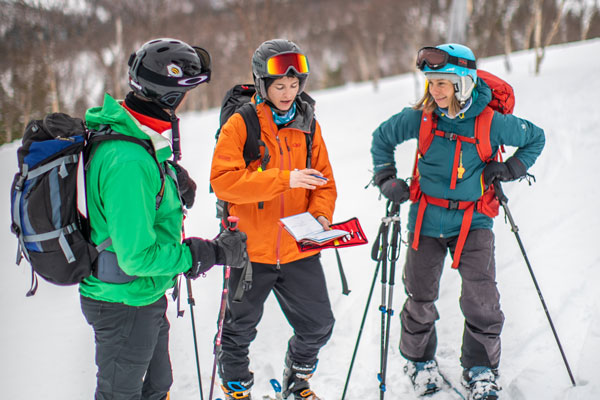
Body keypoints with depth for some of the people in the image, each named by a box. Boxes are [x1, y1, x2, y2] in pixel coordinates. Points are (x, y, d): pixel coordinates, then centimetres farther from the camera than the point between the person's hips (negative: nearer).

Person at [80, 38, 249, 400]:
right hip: (125, 305, -9)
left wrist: (175, 191, -3)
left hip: (146, 299, 9)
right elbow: (137, 257, -30)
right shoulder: (129, 162, -31)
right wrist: (212, 253, -22)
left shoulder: (125, 135, 1)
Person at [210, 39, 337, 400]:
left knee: (319, 325, 8)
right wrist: (285, 179, -27)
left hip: (300, 250, 3)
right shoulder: (240, 124, -8)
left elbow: (325, 182, 10)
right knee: (240, 330, 14)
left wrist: (321, 215, -11)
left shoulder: (308, 125, 6)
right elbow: (223, 180, -20)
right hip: (252, 249, -3)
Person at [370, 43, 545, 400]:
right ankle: (420, 361, 33)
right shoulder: (420, 118, -8)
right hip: (427, 218, 1)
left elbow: (536, 138, 6)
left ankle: (482, 369, 10)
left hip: (472, 220, -1)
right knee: (421, 298, 8)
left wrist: (510, 169, -5)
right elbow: (382, 137, 10)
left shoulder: (492, 122, -11)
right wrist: (386, 178, 1)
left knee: (482, 300, -10)